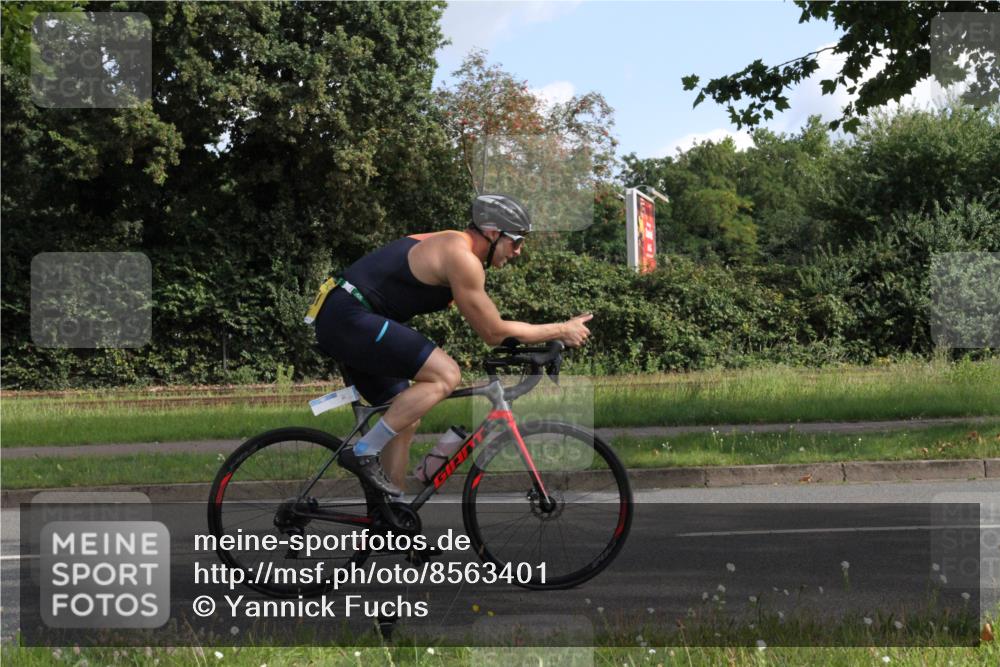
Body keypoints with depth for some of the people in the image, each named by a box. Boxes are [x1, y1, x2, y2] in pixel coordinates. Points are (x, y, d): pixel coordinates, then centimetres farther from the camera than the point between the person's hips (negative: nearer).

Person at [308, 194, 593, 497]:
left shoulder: (449, 245, 18)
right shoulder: (462, 258, -14)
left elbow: (489, 325, 27)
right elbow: (494, 333, -9)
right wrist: (561, 330, -1)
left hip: (339, 321, 11)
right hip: (349, 317, -11)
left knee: (406, 419, 14)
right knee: (445, 375, -19)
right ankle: (364, 453, -15)